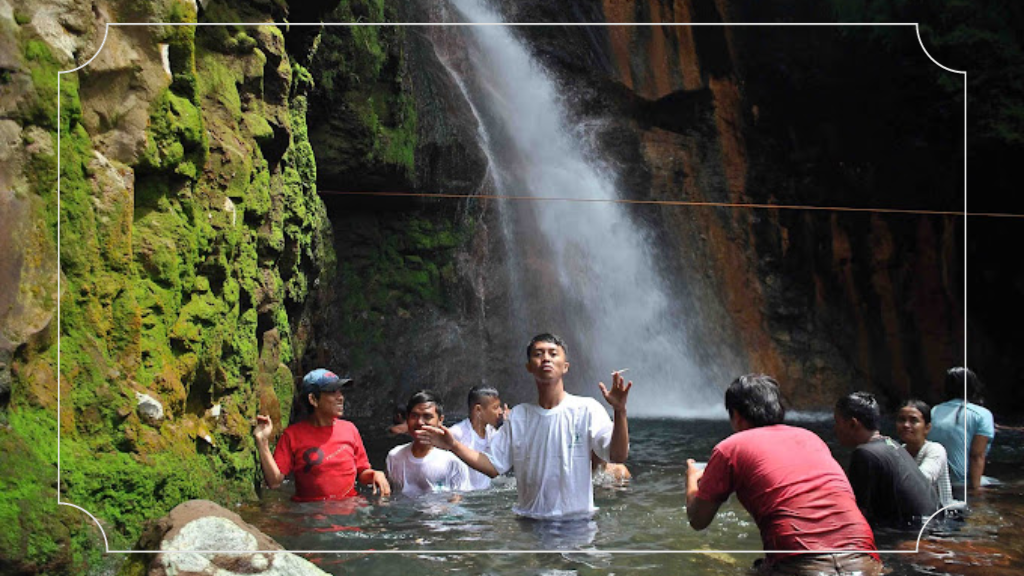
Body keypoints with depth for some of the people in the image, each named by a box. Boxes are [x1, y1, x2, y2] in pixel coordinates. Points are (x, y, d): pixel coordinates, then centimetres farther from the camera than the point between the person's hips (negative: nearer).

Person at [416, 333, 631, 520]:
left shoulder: (586, 409, -3)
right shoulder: (517, 416, 10)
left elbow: (618, 456, -14)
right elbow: (492, 465, 9)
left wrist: (619, 411, -30)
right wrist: (454, 446, -4)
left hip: (577, 519, -3)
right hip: (528, 521, 3)